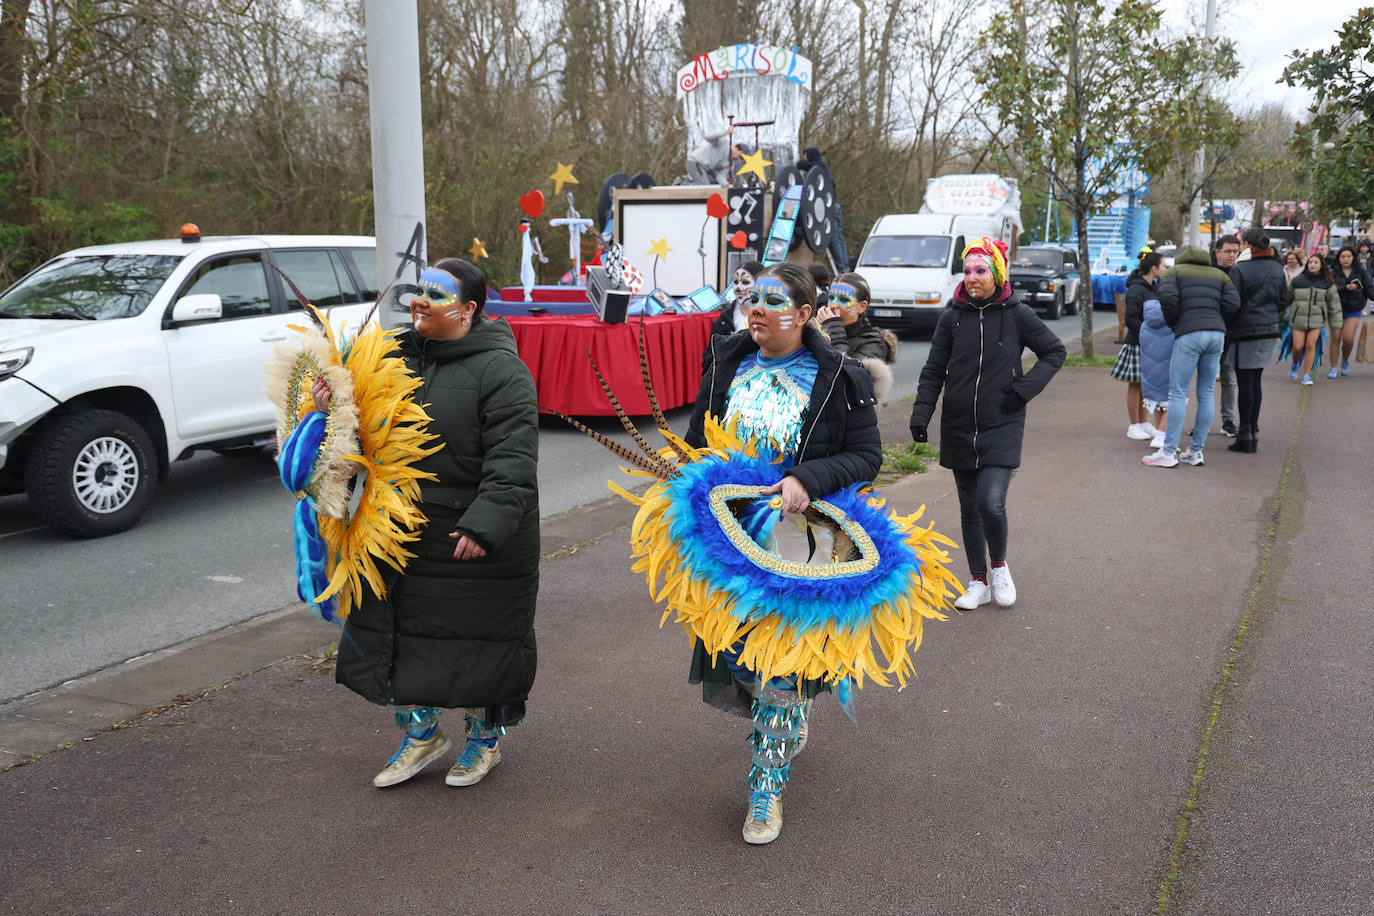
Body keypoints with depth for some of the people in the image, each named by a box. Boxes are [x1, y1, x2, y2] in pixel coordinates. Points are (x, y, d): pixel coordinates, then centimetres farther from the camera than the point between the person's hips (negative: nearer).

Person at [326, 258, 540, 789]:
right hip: (405, 533, 7)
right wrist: (336, 409, -4)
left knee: (478, 643, 8)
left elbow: (512, 461, -21)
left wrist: (485, 525, -29)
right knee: (397, 632, 12)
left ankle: (484, 738, 32)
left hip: (481, 543, -6)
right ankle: (420, 734, 33)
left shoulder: (499, 369, -14)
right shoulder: (400, 357, 7)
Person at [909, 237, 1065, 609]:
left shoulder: (1017, 315, -3)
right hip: (958, 428, 3)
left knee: (991, 503, -14)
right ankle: (978, 582, 22)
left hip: (1002, 427, -2)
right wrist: (921, 414, -4)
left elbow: (1055, 352, 8)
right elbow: (933, 371, 6)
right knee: (969, 507, 8)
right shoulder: (952, 318, 1)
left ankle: (1000, 565, 15)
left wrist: (1025, 388, -4)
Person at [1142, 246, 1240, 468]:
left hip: (1189, 334, -5)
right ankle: (1196, 451, 10)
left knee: (1178, 393, -5)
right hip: (1217, 334, 5)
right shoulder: (1219, 274, 22)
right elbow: (1232, 303, 6)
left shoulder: (1174, 271, 12)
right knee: (1206, 394, 8)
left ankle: (1168, 453, -8)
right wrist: (1214, 323, 17)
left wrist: (1172, 322, 8)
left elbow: (1168, 297, -7)